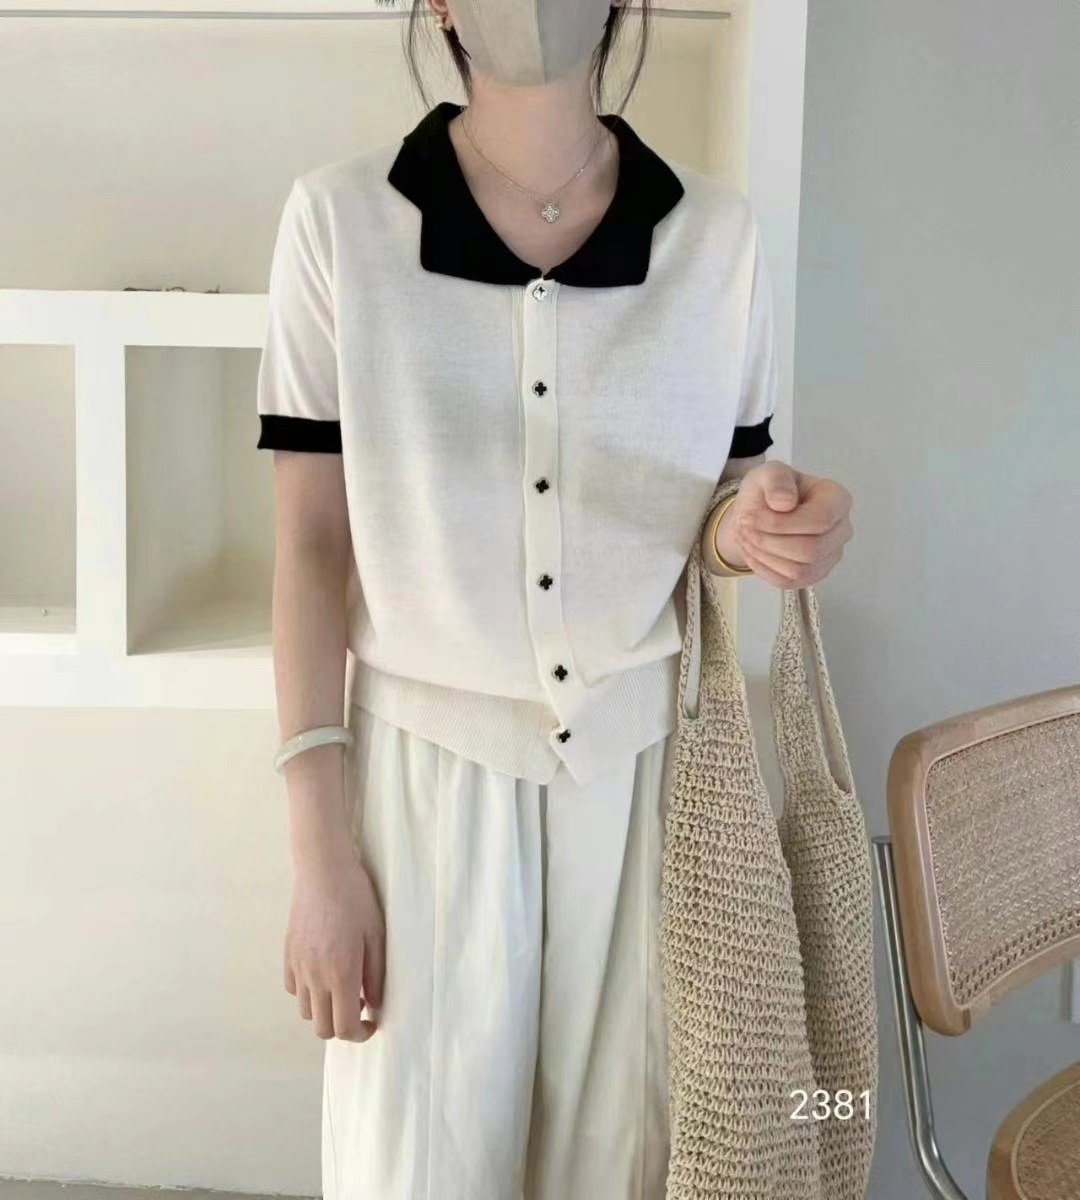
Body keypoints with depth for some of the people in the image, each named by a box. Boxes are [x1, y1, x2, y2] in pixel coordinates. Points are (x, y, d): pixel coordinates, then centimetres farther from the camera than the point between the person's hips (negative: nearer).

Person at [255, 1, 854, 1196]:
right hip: (433, 768, -1)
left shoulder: (718, 233, -2)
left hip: (646, 767, 2)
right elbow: (311, 546, -5)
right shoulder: (339, 218, -7)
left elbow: (717, 518, 8)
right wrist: (319, 852, -6)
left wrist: (760, 528, -17)